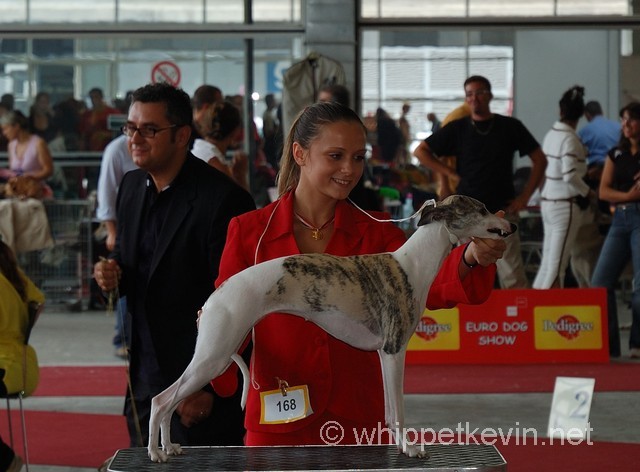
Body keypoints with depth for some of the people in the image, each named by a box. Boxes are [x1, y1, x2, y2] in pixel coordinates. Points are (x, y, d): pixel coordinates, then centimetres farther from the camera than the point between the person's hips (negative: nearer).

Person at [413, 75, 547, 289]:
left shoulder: (510, 127, 5)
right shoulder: (457, 129, 6)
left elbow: (539, 160, 9)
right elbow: (420, 151, 12)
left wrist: (524, 197, 2)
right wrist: (450, 173, 3)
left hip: (502, 212, -1)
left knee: (513, 277, -6)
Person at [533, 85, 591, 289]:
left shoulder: (551, 134, 7)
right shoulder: (570, 138, -15)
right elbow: (570, 175, -21)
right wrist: (586, 192, -6)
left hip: (547, 202, 7)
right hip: (565, 205, -7)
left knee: (547, 262, 13)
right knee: (557, 266, -4)